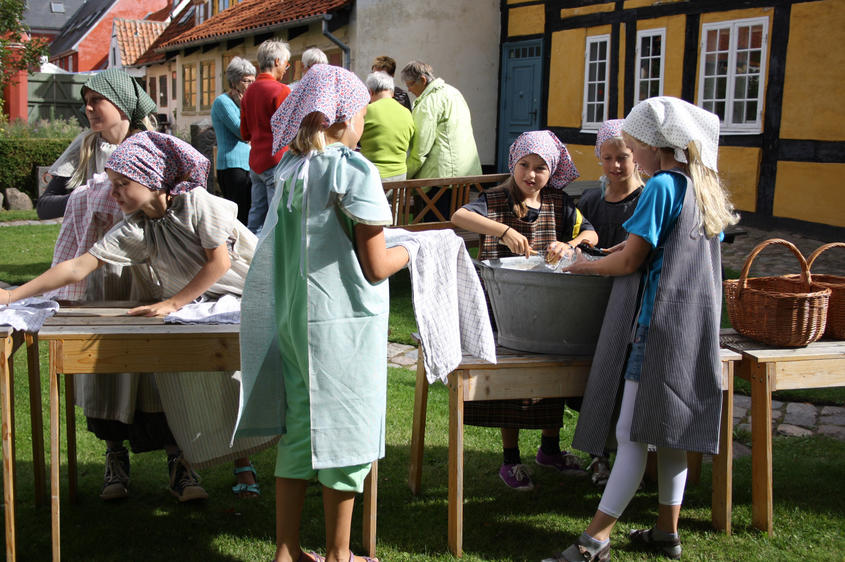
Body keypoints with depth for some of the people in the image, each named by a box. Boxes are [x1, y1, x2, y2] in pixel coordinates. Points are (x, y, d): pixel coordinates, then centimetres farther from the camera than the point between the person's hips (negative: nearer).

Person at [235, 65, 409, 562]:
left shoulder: (290, 171, 6)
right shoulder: (356, 172, -13)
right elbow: (375, 267, -14)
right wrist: (406, 250, 6)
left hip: (294, 318, 6)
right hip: (344, 323, -6)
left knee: (299, 429, 14)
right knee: (344, 433, 7)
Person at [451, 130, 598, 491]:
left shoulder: (558, 204, 9)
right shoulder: (494, 201, -2)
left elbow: (591, 234, 6)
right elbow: (458, 217, -20)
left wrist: (571, 244, -17)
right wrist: (503, 230, -33)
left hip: (549, 305, 4)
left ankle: (550, 447, 28)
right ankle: (510, 459, 10)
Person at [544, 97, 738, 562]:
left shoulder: (662, 186, -14)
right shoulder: (706, 187, 12)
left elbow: (630, 262, -14)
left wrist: (586, 265, 2)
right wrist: (637, 245, 16)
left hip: (657, 323, -9)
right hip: (695, 325, 9)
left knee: (633, 433, -7)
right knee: (669, 431, 14)